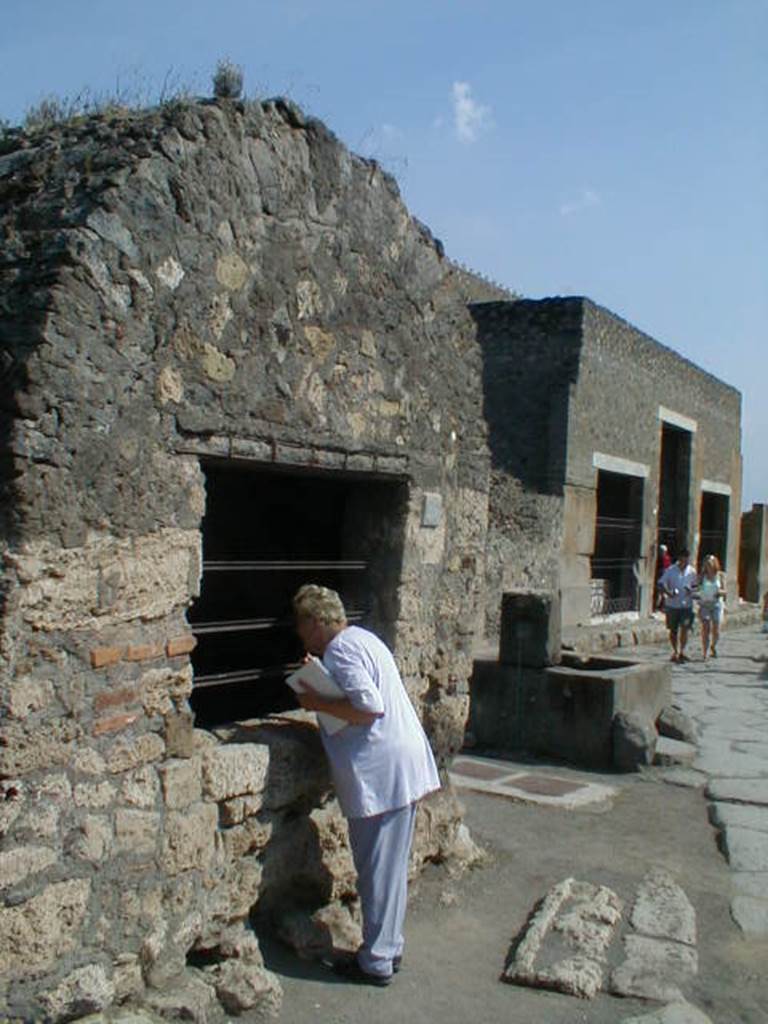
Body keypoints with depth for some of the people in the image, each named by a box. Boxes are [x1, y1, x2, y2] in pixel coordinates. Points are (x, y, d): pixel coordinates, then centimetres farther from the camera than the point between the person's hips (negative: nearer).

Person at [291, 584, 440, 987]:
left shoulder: (340, 651, -16)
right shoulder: (361, 638, 15)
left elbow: (370, 706, -25)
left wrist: (318, 703, -14)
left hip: (380, 775, -10)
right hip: (402, 768, 10)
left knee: (377, 870, 1)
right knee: (391, 866, 18)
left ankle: (376, 962, 12)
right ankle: (390, 948, 29)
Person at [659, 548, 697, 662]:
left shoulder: (692, 571, 3)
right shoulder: (671, 570, -4)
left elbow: (694, 585, 15)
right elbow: (661, 584, -5)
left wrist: (691, 590, -8)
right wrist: (668, 593, -23)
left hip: (686, 604, 1)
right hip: (672, 604, -1)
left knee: (684, 628, -9)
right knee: (673, 630, 7)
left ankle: (682, 651, 2)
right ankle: (675, 651, 22)